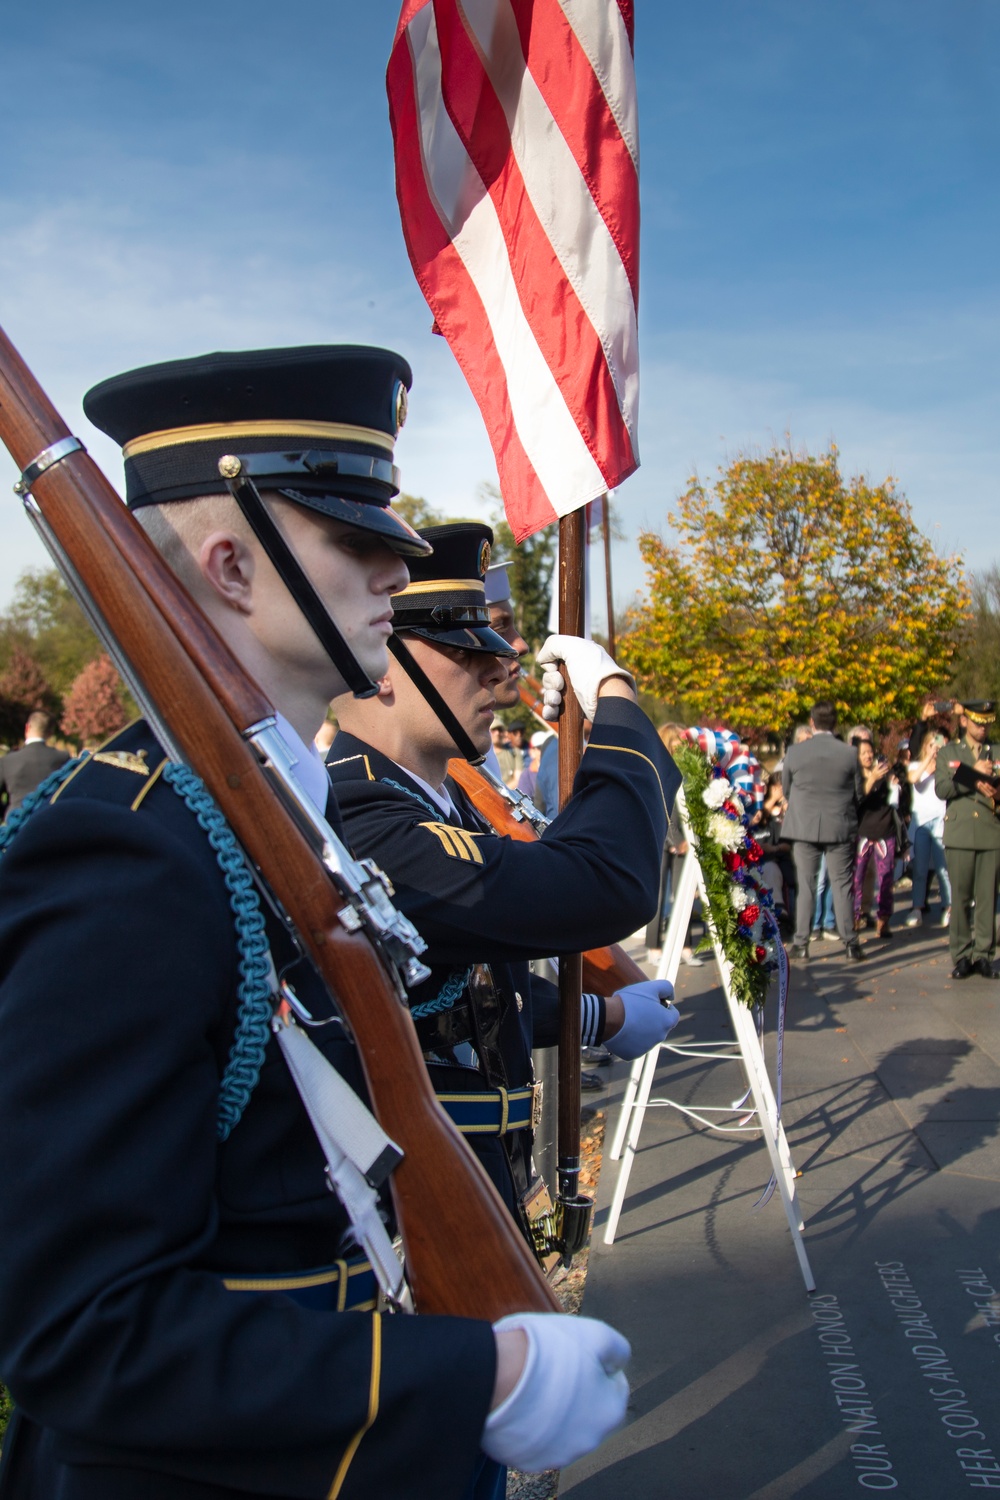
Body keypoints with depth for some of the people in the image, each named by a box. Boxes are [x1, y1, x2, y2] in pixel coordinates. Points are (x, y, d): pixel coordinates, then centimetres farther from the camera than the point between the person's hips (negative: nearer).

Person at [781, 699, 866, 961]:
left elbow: (786, 790, 6)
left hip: (803, 828, 0)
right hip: (840, 828, 0)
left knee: (805, 886, 6)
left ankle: (800, 943, 6)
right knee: (842, 885, 7)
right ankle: (849, 941, 8)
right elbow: (859, 793, 2)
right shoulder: (849, 753, -6)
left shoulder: (794, 752, -5)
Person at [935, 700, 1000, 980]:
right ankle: (962, 955, 7)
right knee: (960, 898, 1)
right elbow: (941, 790, -4)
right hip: (960, 835, -1)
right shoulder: (947, 753, 10)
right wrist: (973, 773, -13)